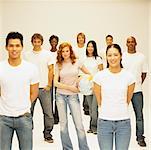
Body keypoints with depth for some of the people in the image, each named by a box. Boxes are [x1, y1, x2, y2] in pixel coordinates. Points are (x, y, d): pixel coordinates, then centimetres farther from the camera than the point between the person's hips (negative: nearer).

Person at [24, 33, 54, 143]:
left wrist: (49, 85, -4)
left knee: (48, 113, 1)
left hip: (44, 88, -1)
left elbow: (51, 70, 2)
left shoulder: (47, 54, 3)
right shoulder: (27, 55, 6)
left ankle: (47, 134, 14)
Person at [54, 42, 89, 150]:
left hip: (73, 96, -2)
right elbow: (56, 82, -4)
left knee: (79, 125, -5)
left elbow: (88, 74, 11)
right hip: (61, 95, 2)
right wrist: (70, 87, -10)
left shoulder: (77, 62, -1)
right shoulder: (59, 65, 2)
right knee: (63, 125, 8)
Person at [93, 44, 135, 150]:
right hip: (104, 121, 0)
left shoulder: (129, 76, -2)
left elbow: (128, 100, 10)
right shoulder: (99, 76, -4)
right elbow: (99, 101, 7)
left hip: (123, 122, 1)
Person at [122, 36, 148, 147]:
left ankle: (140, 137, 12)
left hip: (137, 90, 0)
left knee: (139, 115, 2)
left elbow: (144, 73, 10)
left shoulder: (141, 57, 4)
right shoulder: (122, 56, 2)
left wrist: (138, 84, 4)